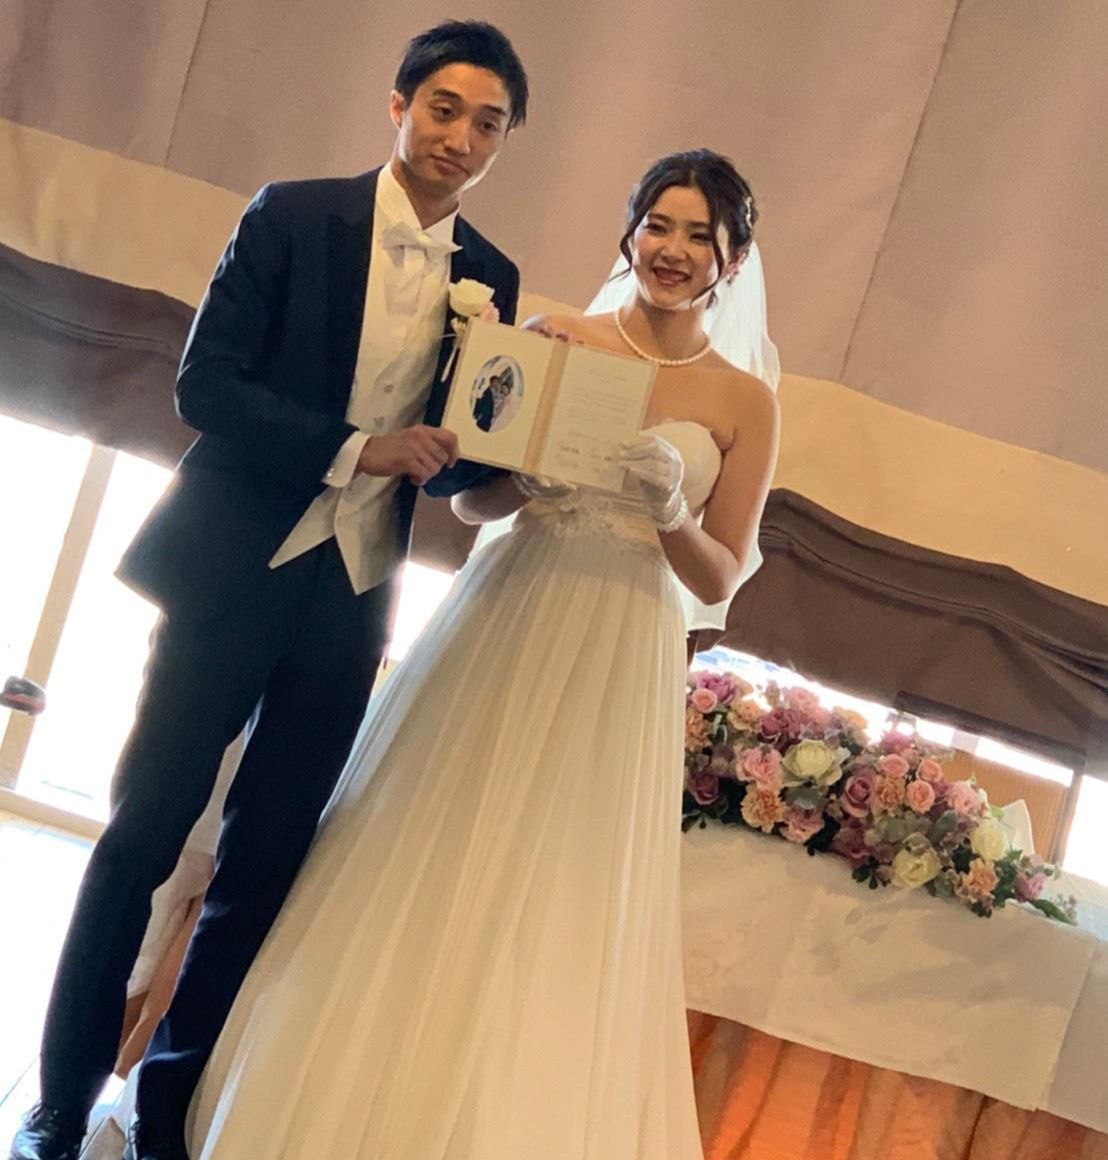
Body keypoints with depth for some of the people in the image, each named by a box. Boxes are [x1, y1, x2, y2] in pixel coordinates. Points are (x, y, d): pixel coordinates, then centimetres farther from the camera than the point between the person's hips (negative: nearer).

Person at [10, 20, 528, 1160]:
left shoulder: (490, 277, 7)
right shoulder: (292, 215, -3)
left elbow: (467, 452, 11)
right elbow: (204, 384, -10)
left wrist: (457, 449, -12)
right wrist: (356, 449, -19)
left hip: (351, 596, 4)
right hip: (232, 568, -3)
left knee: (263, 865, 8)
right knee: (142, 837, 1)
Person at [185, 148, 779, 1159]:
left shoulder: (745, 403, 2)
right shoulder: (555, 337, 5)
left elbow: (721, 578, 3)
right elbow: (471, 498, 6)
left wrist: (672, 512, -15)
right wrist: (528, 476, -15)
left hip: (619, 665, -1)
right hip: (502, 624, 1)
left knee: (554, 907, 2)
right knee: (426, 873, 5)